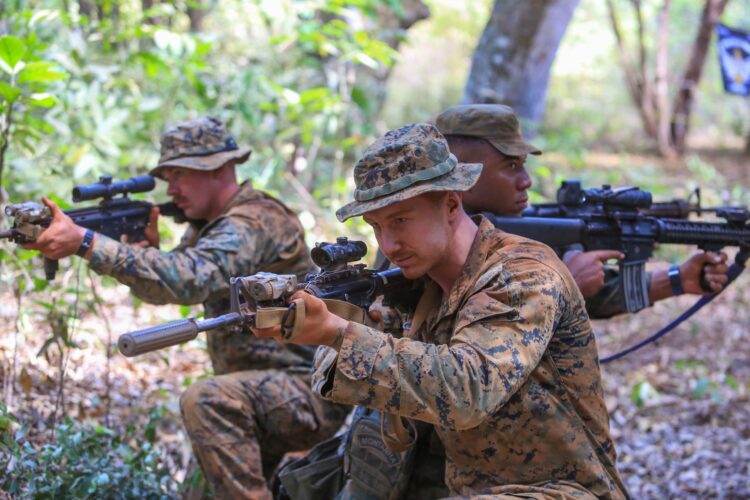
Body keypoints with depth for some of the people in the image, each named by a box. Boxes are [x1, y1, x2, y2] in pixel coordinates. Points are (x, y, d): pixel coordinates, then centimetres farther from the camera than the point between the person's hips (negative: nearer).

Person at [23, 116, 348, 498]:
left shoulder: (253, 222, -20)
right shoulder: (210, 225, 12)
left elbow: (188, 280, -35)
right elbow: (163, 286, 9)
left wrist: (85, 242, -38)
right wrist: (146, 248, -13)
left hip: (312, 392, -10)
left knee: (206, 401, -32)